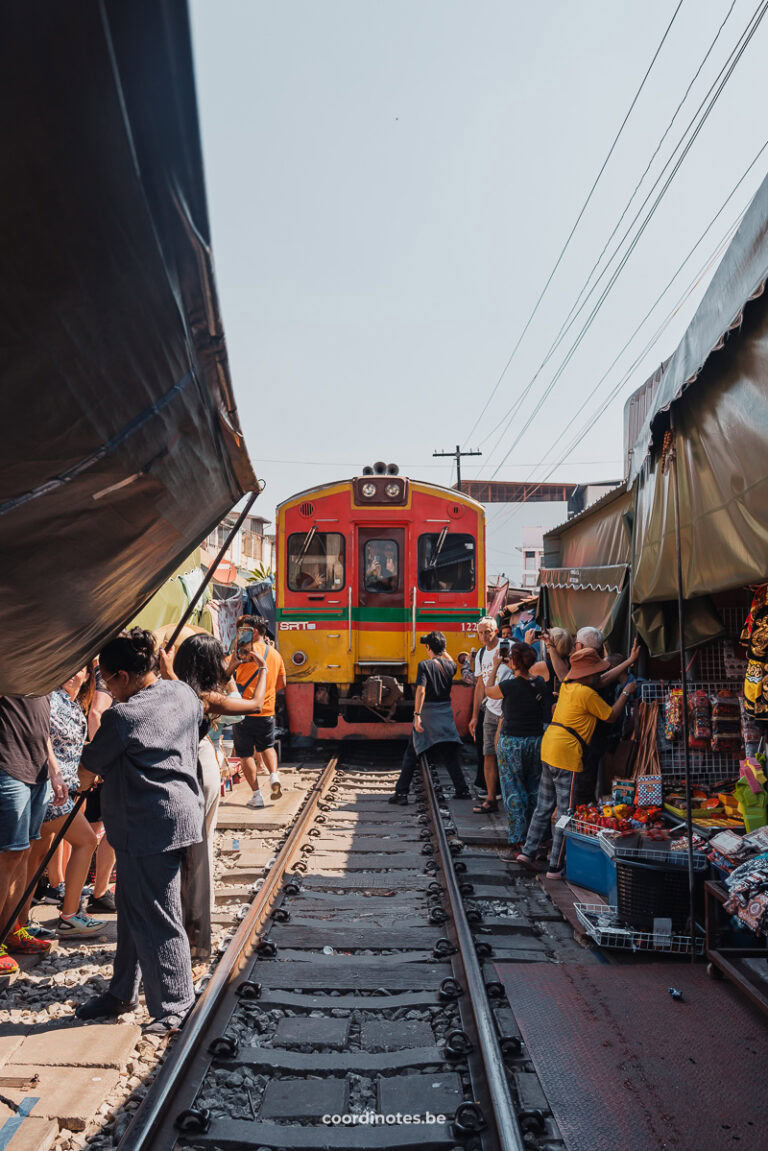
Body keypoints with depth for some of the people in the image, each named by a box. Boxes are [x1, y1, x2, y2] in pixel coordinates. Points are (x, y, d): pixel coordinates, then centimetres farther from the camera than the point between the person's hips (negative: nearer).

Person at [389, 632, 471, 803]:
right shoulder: (449, 665, 1)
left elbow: (421, 691, -21)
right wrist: (443, 652, 22)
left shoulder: (425, 665, -12)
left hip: (428, 712, -4)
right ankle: (462, 790, 11)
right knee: (451, 754, 12)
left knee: (411, 753, 5)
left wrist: (417, 715, -22)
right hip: (446, 712, 4)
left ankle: (401, 793, 5)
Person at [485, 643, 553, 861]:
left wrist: (495, 666, 14)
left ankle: (516, 846, 5)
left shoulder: (508, 686, -17)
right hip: (537, 742, 5)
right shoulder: (542, 684, -4)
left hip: (511, 743, -5)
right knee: (534, 791, 15)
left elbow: (488, 691, 5)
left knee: (513, 793, 3)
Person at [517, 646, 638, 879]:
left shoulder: (567, 684, 11)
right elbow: (611, 716, -2)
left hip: (549, 746, 9)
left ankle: (528, 851, 21)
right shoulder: (588, 694, -13)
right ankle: (555, 867, 4)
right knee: (565, 812, 0)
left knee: (544, 806, 18)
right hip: (567, 754, -9)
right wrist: (626, 692, 9)